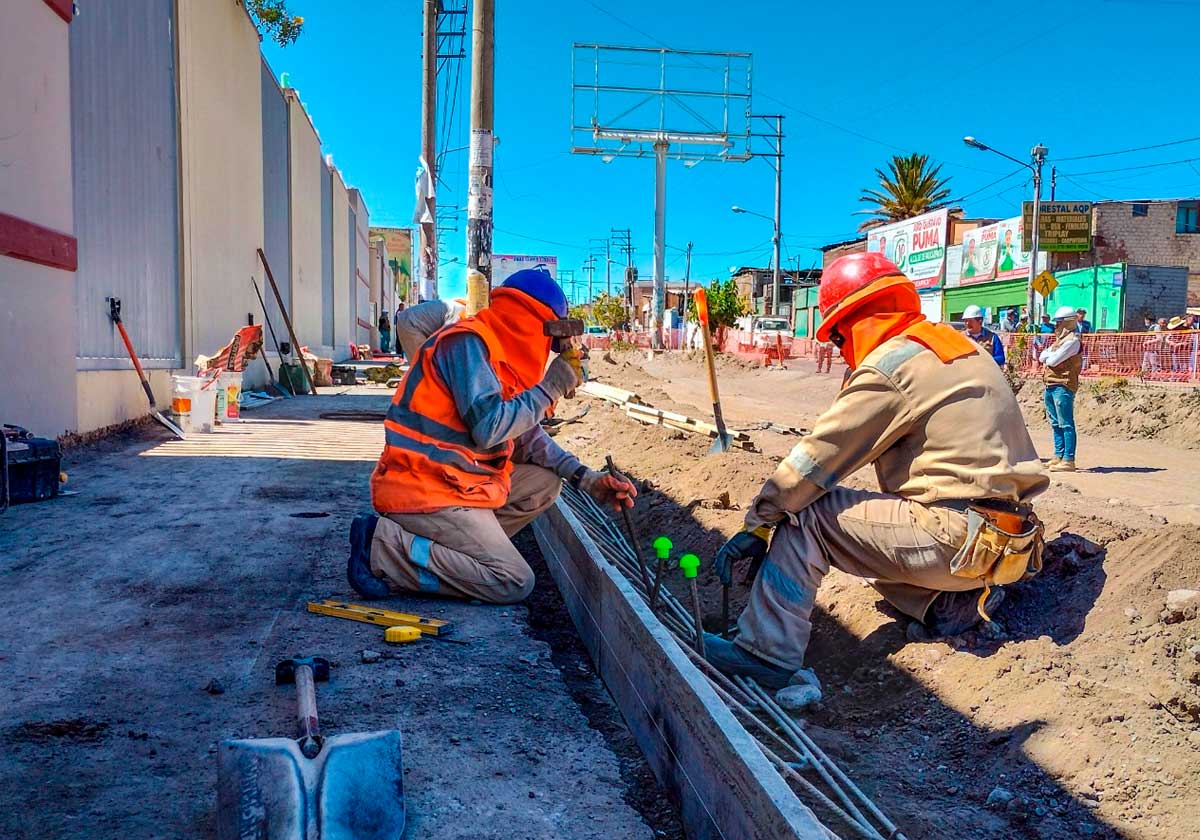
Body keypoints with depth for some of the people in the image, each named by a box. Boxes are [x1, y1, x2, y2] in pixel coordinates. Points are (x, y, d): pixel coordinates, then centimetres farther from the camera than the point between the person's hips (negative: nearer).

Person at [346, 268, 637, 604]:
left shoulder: (499, 355, 14)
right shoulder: (466, 343, -15)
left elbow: (526, 437, 15)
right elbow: (489, 428, -24)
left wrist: (585, 478, 5)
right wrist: (549, 389, -12)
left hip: (451, 482, 10)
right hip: (425, 492, -10)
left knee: (544, 483, 11)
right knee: (515, 583, -9)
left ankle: (452, 544, 2)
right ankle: (385, 548, -10)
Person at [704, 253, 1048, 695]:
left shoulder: (889, 366, -12)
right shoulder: (960, 347, 14)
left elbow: (818, 458, -12)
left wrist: (757, 526, -6)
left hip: (954, 539, -9)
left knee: (805, 512, -7)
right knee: (868, 514, 25)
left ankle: (768, 652, -10)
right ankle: (954, 601, 12)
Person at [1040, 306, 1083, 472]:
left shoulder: (1072, 340, -10)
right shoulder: (1059, 339, 21)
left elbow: (1053, 360, -16)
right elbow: (1042, 357, 15)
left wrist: (1048, 356, 4)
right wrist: (1049, 355, -4)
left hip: (1063, 385, -10)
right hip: (1050, 385, 10)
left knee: (1066, 424, -9)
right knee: (1056, 424, 14)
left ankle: (1068, 460, -10)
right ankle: (1059, 456, 21)